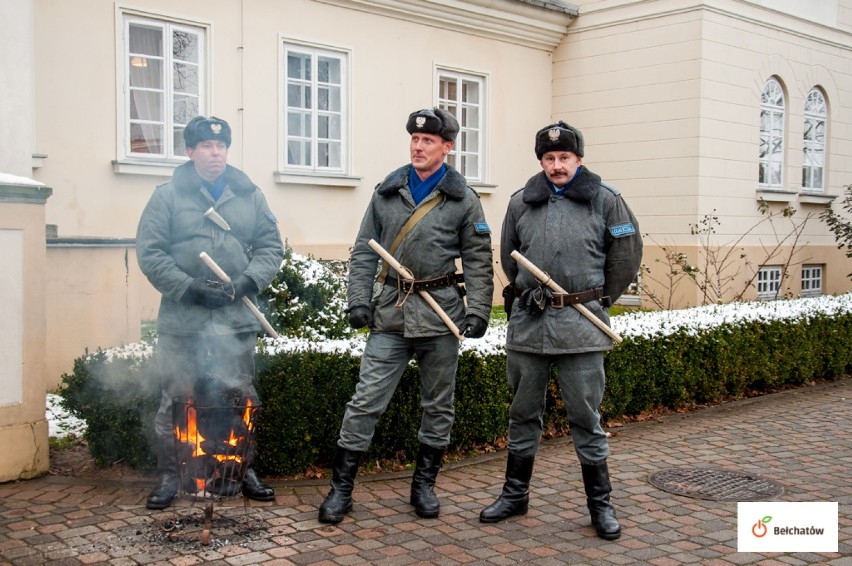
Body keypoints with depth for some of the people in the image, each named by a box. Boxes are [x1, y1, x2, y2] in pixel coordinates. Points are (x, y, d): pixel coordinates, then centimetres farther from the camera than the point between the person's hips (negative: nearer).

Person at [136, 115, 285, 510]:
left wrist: (245, 282, -9)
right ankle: (168, 476, 18)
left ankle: (243, 470, 25)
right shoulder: (168, 196, 1)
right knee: (176, 400, 3)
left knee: (241, 399, 10)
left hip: (237, 318, 2)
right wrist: (190, 288, -14)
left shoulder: (250, 196, 10)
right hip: (181, 319, -2)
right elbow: (149, 253, -4)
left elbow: (271, 247, 8)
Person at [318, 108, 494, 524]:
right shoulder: (386, 192, 8)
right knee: (366, 401, -2)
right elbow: (364, 252, 9)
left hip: (441, 313, 0)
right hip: (390, 313, 1)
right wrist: (358, 299, 0)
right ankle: (341, 487, 8)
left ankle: (424, 485, 25)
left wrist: (478, 311, -7)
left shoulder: (463, 200, 2)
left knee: (438, 405, 9)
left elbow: (478, 261, 1)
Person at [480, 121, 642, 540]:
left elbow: (627, 254, 7)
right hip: (527, 322, 3)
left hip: (580, 325, -3)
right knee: (523, 414, 13)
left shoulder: (605, 200, -1)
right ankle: (515, 493, 27)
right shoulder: (521, 202, 7)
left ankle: (600, 503, 17)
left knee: (586, 418, 3)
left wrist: (600, 299, 11)